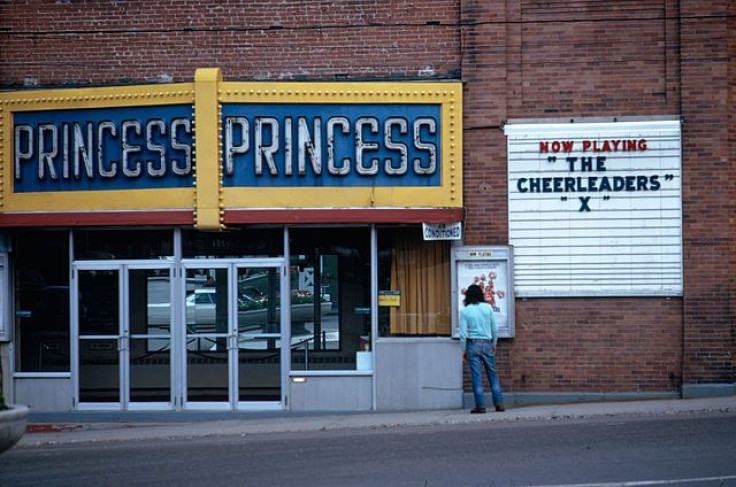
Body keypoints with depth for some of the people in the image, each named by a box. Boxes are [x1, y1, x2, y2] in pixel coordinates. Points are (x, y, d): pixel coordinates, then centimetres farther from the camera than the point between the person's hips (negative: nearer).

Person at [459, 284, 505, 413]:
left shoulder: (465, 311, -3)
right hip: (487, 343, 2)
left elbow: (463, 333, -5)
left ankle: (480, 405, -3)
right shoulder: (488, 308, 1)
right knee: (492, 374, 9)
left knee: (476, 376, -1)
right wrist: (494, 344, 16)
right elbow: (495, 328, 4)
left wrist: (464, 349, 4)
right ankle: (499, 403, 6)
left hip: (473, 344, -2)